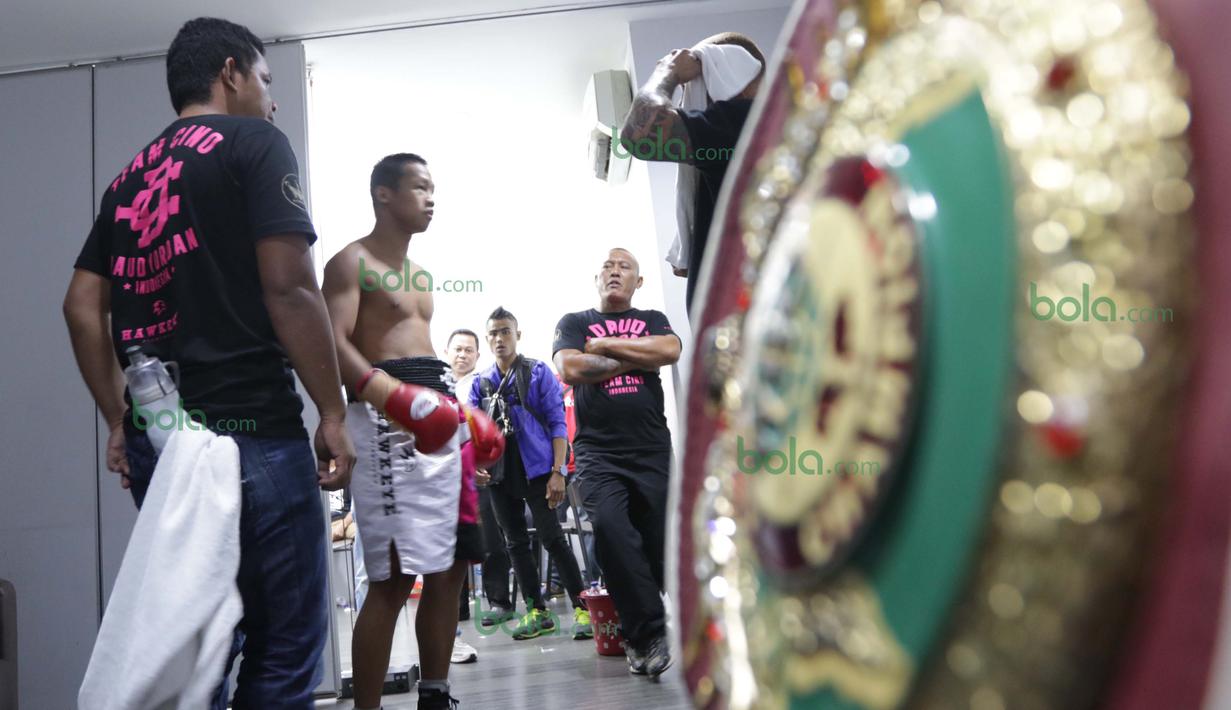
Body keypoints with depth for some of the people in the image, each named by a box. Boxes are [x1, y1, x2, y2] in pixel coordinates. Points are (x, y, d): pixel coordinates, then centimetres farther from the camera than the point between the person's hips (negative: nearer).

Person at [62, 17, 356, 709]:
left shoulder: (131, 176, 19)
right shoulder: (254, 142, -2)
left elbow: (82, 305, 15)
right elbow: (289, 286, -13)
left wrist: (120, 420, 18)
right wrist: (334, 414, -9)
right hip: (251, 432, -7)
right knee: (283, 648, 0)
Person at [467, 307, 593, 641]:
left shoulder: (539, 372, -1)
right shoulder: (480, 383, 10)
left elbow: (557, 423, -4)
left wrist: (557, 471, -12)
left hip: (536, 468, -5)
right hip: (500, 473, 5)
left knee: (552, 538, -9)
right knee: (516, 543, 9)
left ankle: (581, 608, -3)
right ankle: (536, 611, 18)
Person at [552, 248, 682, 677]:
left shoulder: (652, 320, 18)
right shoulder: (574, 323, 14)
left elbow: (669, 351, -6)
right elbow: (570, 369, -6)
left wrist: (606, 346, -4)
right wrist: (634, 359, -2)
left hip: (652, 449, 2)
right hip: (598, 452, -2)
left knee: (659, 544, 0)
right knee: (610, 527, -25)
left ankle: (641, 636, 21)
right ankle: (649, 632, -16)